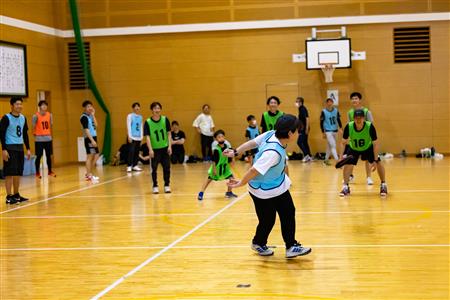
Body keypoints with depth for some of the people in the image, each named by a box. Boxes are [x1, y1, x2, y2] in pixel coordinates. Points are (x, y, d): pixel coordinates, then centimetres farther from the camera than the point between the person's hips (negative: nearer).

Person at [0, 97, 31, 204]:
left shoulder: (23, 118, 10)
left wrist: (28, 149, 14)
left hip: (20, 148, 7)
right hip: (10, 148, -7)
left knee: (18, 173, 9)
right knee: (10, 173, -7)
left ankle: (16, 195, 19)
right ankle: (9, 197, -4)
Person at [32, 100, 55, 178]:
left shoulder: (49, 115, 5)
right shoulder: (36, 116, -9)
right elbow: (33, 127, -7)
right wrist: (35, 134, -10)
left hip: (48, 138, 4)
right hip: (39, 139, -4)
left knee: (48, 155, 9)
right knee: (39, 156, 0)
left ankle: (50, 171, 21)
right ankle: (37, 172, 9)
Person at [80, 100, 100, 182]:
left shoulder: (90, 116, 15)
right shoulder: (84, 117, -11)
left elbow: (95, 125, 5)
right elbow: (86, 129, -17)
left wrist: (93, 115, 1)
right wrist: (92, 140, -22)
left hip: (93, 138, 9)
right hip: (89, 139, -9)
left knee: (96, 156, 11)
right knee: (90, 156, -8)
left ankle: (89, 174, 19)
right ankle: (89, 175, -4)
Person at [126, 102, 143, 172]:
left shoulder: (140, 117, 13)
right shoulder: (130, 116, -2)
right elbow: (128, 126, -6)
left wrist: (141, 137, 12)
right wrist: (129, 136, -12)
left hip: (139, 137, 5)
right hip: (132, 137, -5)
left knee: (137, 152, 5)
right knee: (131, 151, -10)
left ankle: (135, 165, 11)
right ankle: (129, 166, -7)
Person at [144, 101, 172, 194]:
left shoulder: (165, 119, -2)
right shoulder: (148, 122, -9)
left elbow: (169, 133, 2)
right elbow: (147, 137, -11)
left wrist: (170, 146, -5)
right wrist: (150, 149, -19)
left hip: (165, 148, 2)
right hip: (154, 149, -2)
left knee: (166, 167, 5)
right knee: (154, 168, 2)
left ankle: (167, 186, 16)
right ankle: (155, 186, 15)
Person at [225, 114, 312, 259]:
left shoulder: (271, 134, -13)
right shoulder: (273, 152, -37)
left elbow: (252, 143, -4)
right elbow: (254, 170, -31)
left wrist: (235, 152, 5)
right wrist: (241, 183, -17)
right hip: (265, 193, -9)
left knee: (288, 214, 7)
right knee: (267, 221, 7)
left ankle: (291, 246, 13)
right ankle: (258, 243, 34)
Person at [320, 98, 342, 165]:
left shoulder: (336, 110, 3)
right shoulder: (323, 112, -8)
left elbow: (338, 120, 9)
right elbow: (321, 122, -5)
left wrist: (340, 128, -6)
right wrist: (323, 132, -7)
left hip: (335, 131, 5)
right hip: (328, 131, -5)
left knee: (329, 146, 14)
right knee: (333, 146, -14)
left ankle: (326, 160, 27)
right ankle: (337, 161, -19)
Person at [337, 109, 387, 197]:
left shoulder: (370, 127, -33)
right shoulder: (349, 127, -29)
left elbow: (375, 144, -25)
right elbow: (344, 142, -13)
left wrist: (375, 160, -27)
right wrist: (342, 155, -25)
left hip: (368, 147, -1)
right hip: (353, 148, 1)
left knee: (379, 163, -13)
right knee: (347, 164, -15)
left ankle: (383, 186, 5)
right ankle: (345, 187, 1)